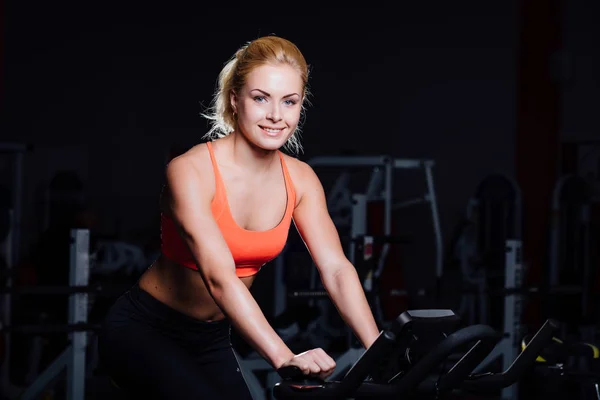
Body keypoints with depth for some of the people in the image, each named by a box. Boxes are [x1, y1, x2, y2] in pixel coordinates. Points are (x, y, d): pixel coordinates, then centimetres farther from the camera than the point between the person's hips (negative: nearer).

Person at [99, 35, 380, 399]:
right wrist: (285, 358, -48)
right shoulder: (191, 171, -24)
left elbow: (336, 268, -13)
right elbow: (219, 278, -36)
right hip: (144, 331, -6)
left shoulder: (300, 180, -5)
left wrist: (378, 350, -28)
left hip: (211, 338, 6)